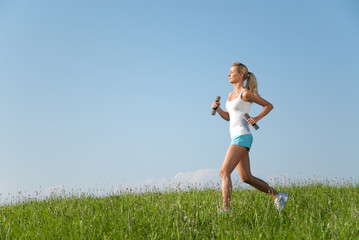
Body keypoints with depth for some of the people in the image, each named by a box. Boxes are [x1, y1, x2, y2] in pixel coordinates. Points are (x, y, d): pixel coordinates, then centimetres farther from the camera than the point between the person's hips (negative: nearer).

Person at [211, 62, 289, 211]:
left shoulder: (246, 93, -7)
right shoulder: (231, 94, 17)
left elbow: (269, 105, 0)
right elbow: (227, 117, 24)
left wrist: (257, 118, -14)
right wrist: (217, 109, 6)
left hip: (242, 137, -9)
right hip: (236, 137, 9)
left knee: (224, 172, -15)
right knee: (246, 178, 9)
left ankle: (226, 208, -18)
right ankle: (278, 196, 17)